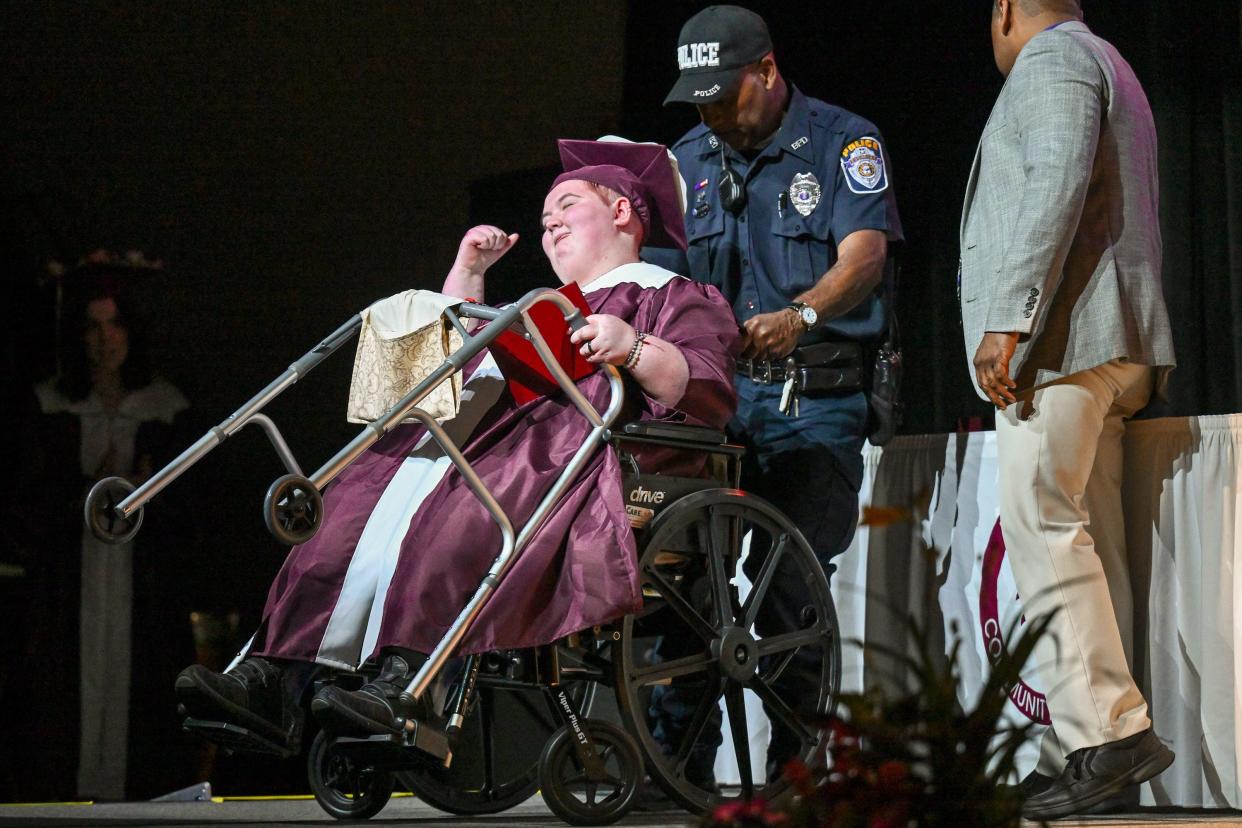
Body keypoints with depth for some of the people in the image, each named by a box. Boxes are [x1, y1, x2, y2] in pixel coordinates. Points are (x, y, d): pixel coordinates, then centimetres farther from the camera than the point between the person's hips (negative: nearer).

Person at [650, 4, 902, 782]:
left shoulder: (845, 141, 2)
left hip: (817, 400, -4)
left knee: (790, 580, -10)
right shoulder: (689, 161, 17)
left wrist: (801, 316, -31)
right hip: (715, 391, 4)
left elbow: (864, 254, -12)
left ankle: (794, 764, 0)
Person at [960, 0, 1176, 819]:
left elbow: (1058, 184, -17)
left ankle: (1110, 729, -23)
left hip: (1060, 334, -10)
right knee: (1086, 542, 2)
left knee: (1044, 528, -16)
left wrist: (1008, 316, -22)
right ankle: (1088, 751, -2)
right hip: (1114, 350, 10)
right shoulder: (1108, 68, 30)